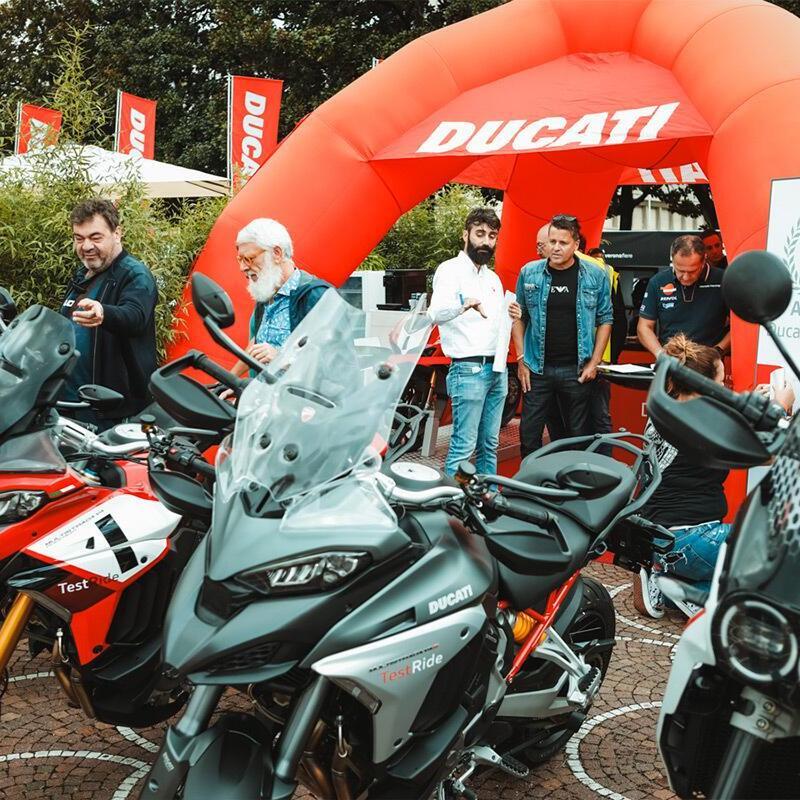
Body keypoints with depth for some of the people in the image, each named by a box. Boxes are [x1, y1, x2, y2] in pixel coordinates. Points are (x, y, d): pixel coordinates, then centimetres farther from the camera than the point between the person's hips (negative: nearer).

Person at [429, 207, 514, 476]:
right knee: (463, 446, -9)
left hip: (497, 368, 8)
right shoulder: (450, 270, -6)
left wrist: (511, 318, 3)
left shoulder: (493, 278, 18)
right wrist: (463, 304, -46)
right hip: (468, 369, -8)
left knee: (489, 445, 13)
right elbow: (436, 313, -25)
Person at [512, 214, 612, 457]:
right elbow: (519, 317, 6)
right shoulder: (529, 273, 0)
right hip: (538, 368, 1)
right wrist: (521, 359, 0)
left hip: (577, 370, 0)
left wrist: (594, 362, -3)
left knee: (578, 434, 9)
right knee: (529, 433, 4)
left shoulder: (595, 276, -2)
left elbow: (605, 319, 3)